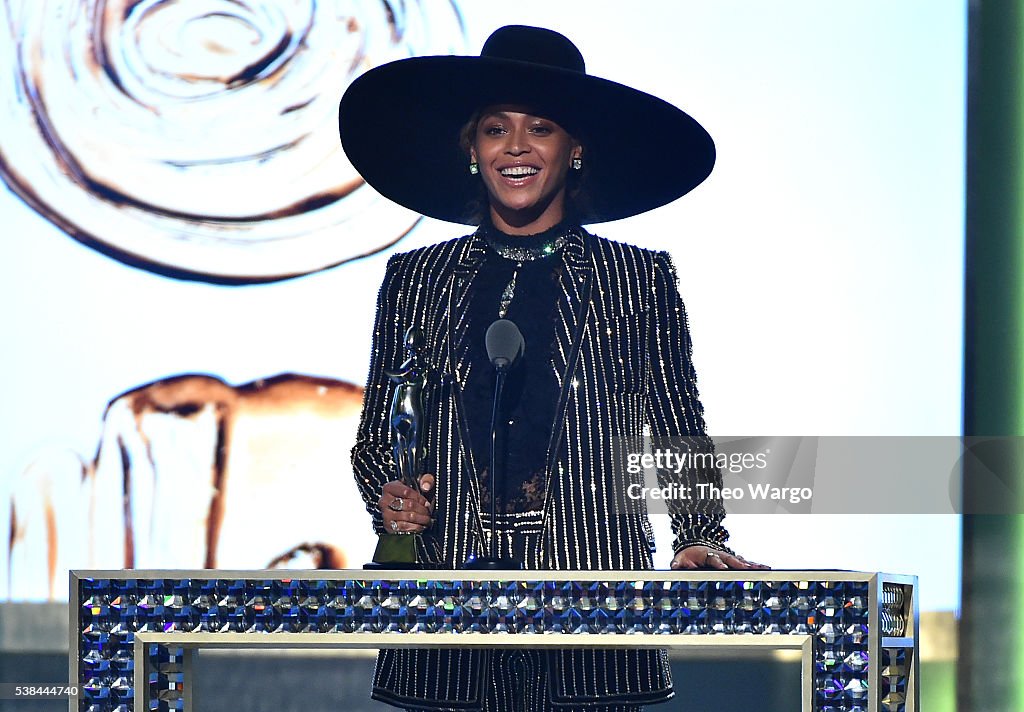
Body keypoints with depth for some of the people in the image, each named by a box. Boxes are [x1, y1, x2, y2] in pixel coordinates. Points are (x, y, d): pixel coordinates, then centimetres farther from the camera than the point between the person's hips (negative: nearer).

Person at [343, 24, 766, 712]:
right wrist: (388, 498, -3)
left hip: (593, 598, -1)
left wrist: (702, 539, -5)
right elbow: (377, 433, 17)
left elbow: (681, 433, 10)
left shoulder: (641, 277, 9)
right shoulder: (415, 279, 13)